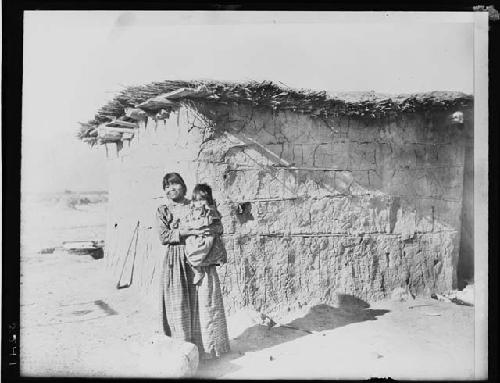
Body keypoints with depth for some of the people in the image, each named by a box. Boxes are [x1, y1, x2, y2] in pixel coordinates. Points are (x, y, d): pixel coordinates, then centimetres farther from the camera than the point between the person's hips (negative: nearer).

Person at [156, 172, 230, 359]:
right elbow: (163, 236, -7)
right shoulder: (162, 211, 6)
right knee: (179, 305, 2)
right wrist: (189, 232, -17)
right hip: (175, 261, 0)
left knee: (205, 301, 0)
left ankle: (208, 344, 14)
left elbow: (218, 226, 5)